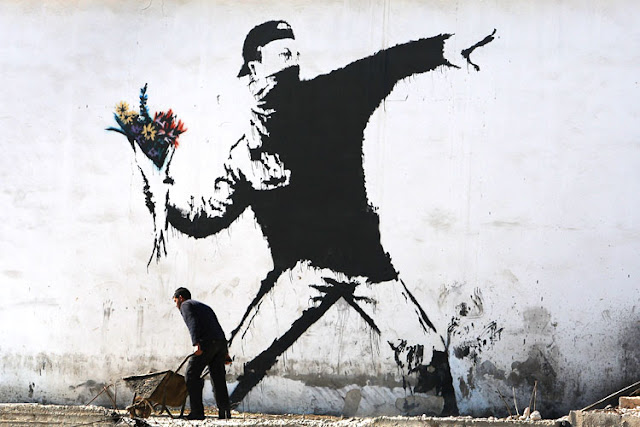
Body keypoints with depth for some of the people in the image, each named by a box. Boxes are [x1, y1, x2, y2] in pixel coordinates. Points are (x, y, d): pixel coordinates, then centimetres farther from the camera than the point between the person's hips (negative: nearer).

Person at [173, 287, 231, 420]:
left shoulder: (186, 305, 10)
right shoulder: (204, 306, 33)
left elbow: (193, 324, -10)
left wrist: (196, 343, -22)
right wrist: (224, 352, 19)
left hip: (206, 342, -8)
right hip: (221, 341, 8)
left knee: (192, 374, 0)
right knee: (218, 377, 8)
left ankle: (197, 411, -6)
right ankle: (225, 410, -2)